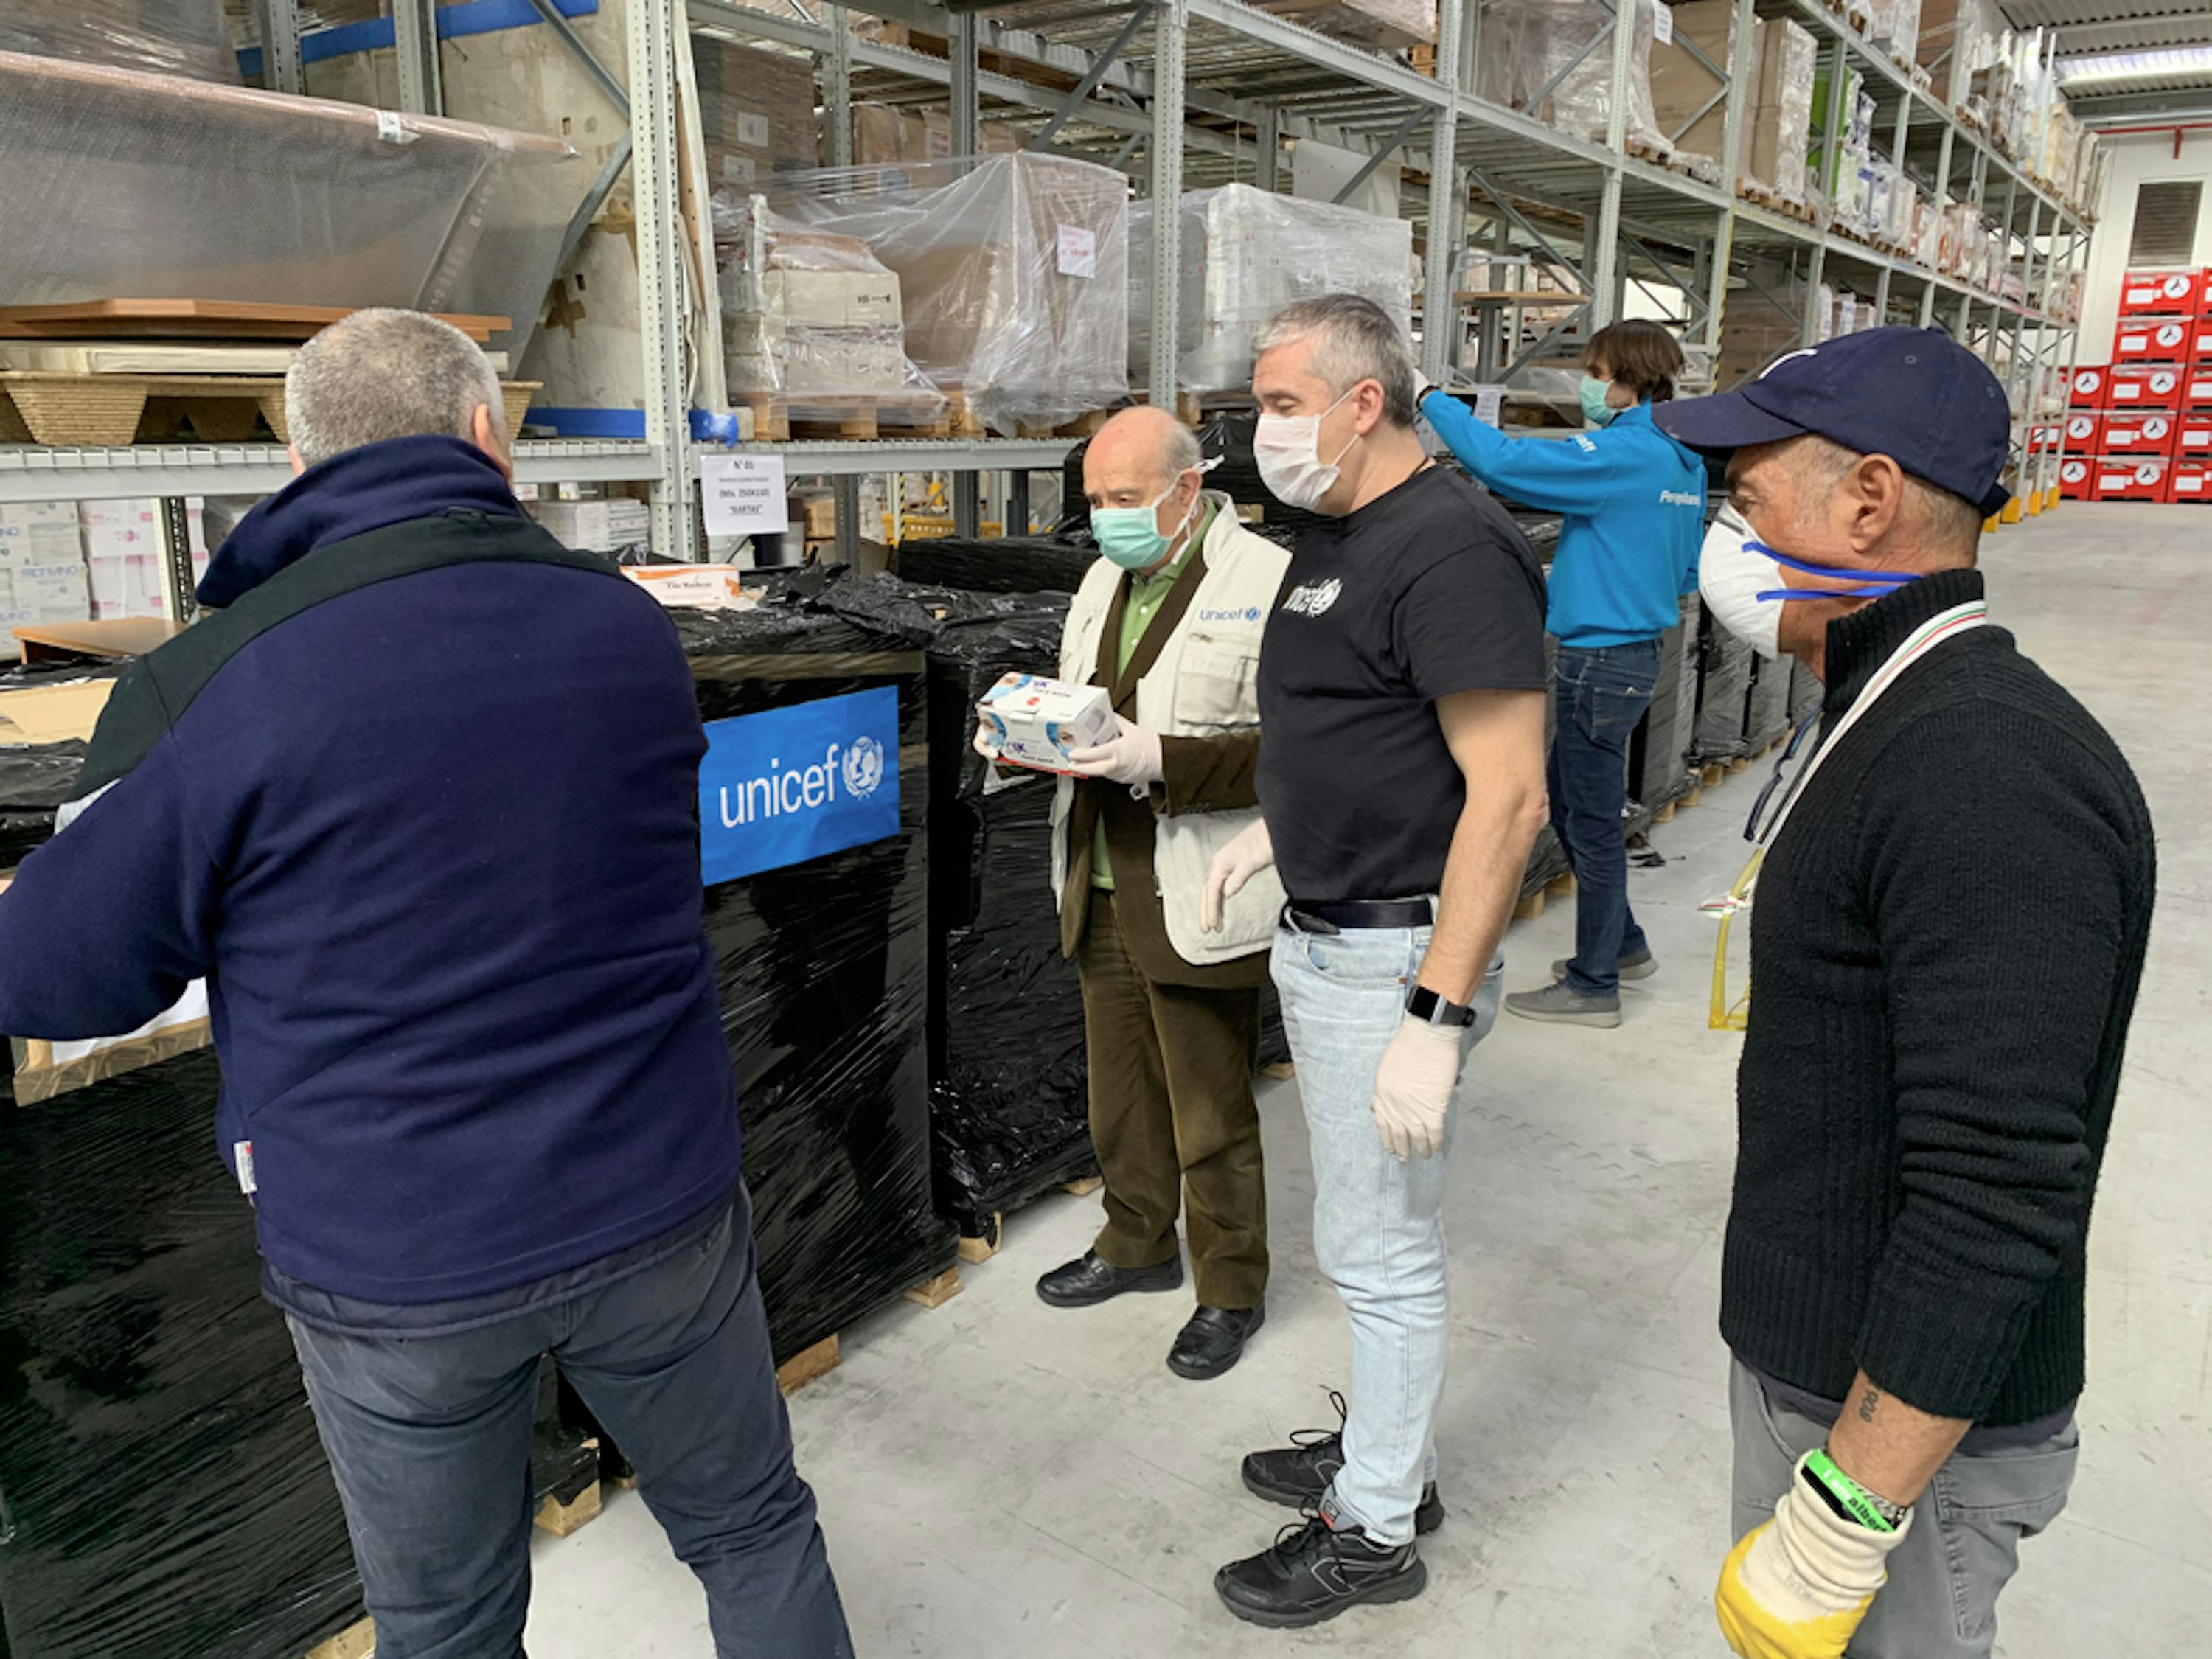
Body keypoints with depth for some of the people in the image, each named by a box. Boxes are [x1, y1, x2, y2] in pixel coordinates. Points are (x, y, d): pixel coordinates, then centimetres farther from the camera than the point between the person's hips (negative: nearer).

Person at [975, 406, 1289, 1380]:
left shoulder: (1265, 581, -13)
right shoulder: (1106, 578, 13)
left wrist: (1161, 761, -27)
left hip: (1196, 906, -7)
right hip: (1101, 891, 8)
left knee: (1211, 1114, 7)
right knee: (1120, 1093, 21)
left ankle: (1232, 1289, 27)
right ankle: (1137, 1244, 42)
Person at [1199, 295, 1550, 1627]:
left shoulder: (1453, 549, -19)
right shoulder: (1337, 538, 12)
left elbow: (1507, 793, -24)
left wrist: (1435, 1018, -25)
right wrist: (1278, 827, 13)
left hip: (1398, 953, -10)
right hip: (1323, 938, 10)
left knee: (1381, 1248, 5)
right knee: (1370, 1230, 21)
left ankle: (1376, 1530, 24)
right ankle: (1387, 1452, 40)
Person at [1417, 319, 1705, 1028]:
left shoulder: (1624, 455, -19)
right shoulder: (1683, 462, 11)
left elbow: (1500, 459, -26)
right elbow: (1687, 573, 19)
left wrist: (1430, 397, -16)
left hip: (1602, 661, -10)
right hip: (1634, 650, 10)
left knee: (1592, 824, 1)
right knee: (1567, 805, 21)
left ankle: (1594, 986, 14)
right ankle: (1622, 944, 34)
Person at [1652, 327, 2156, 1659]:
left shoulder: (1992, 775, -26)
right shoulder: (1895, 724, 8)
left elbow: (1998, 1200, -30)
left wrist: (1841, 1524, -24)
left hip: (1912, 1421, -9)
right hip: (1808, 1356, 9)